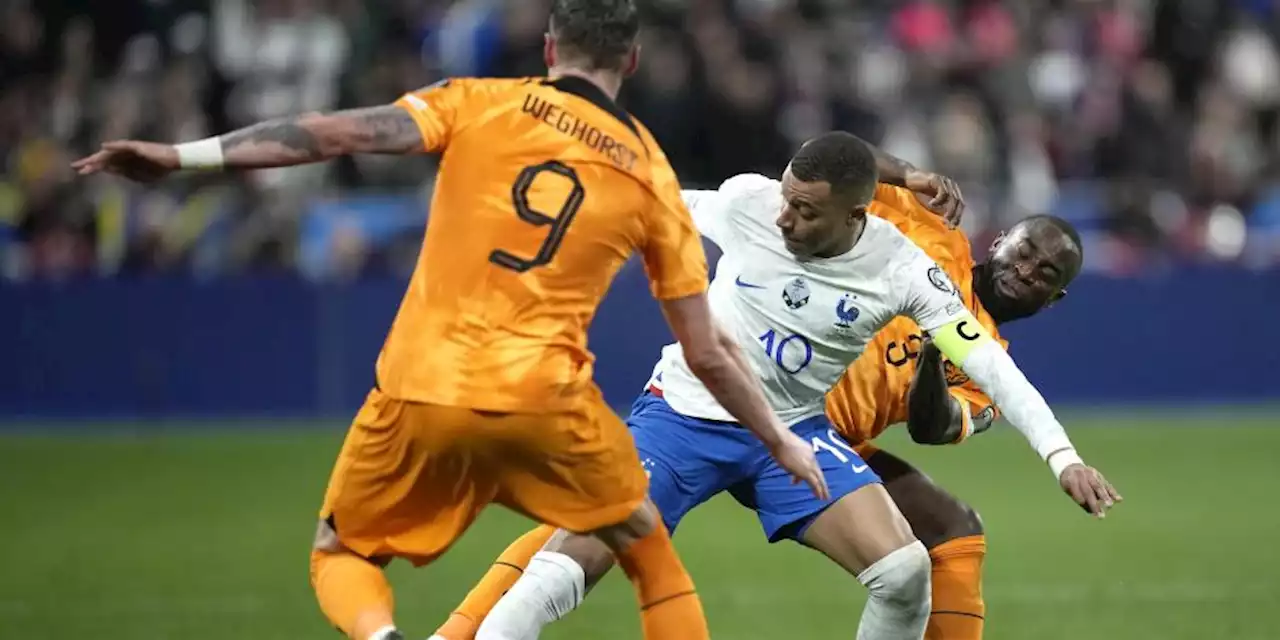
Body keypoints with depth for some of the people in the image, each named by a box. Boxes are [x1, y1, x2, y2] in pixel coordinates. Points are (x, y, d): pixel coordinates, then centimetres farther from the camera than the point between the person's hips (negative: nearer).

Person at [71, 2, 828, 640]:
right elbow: (706, 353, 10)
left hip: (420, 392, -1)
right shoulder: (652, 176, 8)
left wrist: (182, 156, -10)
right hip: (545, 401, 1)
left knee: (341, 556, 20)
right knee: (655, 560, 22)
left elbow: (341, 133, -9)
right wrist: (780, 441, 24)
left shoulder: (479, 104, 4)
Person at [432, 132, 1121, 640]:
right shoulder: (746, 201, -14)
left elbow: (988, 365, -14)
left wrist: (1062, 456, -23)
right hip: (683, 413, -1)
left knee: (904, 571, -18)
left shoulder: (901, 270, -15)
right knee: (568, 564, -19)